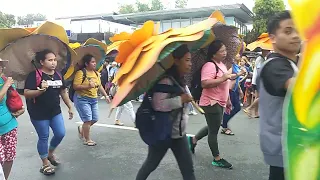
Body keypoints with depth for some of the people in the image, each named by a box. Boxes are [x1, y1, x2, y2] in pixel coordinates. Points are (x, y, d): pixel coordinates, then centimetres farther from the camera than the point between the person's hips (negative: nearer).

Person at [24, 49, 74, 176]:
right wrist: (40, 90, -34)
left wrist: (70, 107, 12)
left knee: (60, 134, 7)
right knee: (43, 138, 6)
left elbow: (63, 92, 12)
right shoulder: (34, 75, -14)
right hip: (39, 113, -5)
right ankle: (45, 164, 25)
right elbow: (26, 93, -18)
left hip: (55, 111, 6)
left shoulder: (58, 75, 4)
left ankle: (50, 153, 36)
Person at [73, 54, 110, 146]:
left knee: (95, 119, 9)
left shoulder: (96, 73, 9)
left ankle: (81, 128, 35)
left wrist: (106, 95, 11)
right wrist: (88, 86, -29)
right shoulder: (80, 73, -14)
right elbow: (75, 86, -19)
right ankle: (87, 140, 9)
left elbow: (100, 86, 17)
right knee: (88, 120, -7)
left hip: (94, 99, 7)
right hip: (82, 99, -7)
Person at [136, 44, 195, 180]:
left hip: (179, 133, 8)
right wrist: (181, 99, -29)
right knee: (151, 164, 14)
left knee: (188, 169, 7)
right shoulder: (166, 80, -21)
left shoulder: (181, 81, 8)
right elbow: (157, 104, -33)